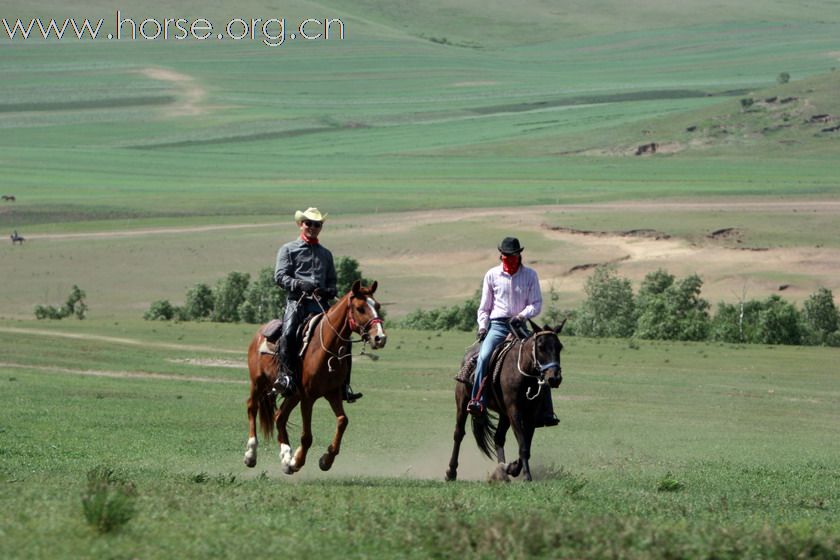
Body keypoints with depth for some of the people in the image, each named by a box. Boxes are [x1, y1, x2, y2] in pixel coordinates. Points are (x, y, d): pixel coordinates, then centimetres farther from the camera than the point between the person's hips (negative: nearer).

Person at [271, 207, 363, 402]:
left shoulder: (326, 254, 25)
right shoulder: (288, 250, 11)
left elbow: (332, 281, 27)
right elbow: (280, 276, -1)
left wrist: (331, 291, 2)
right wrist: (299, 284, -20)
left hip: (320, 303, 4)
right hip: (297, 301, -4)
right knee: (288, 334, -31)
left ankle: (344, 385, -10)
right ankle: (286, 376, -28)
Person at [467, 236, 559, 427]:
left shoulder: (530, 275, 5)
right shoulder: (492, 275, 7)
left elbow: (536, 304, 1)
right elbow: (484, 307, 12)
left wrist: (522, 316, -17)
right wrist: (482, 327, -4)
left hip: (520, 325, 0)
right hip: (497, 325, 0)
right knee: (484, 356, -28)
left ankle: (546, 412, -6)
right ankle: (477, 400, -29)